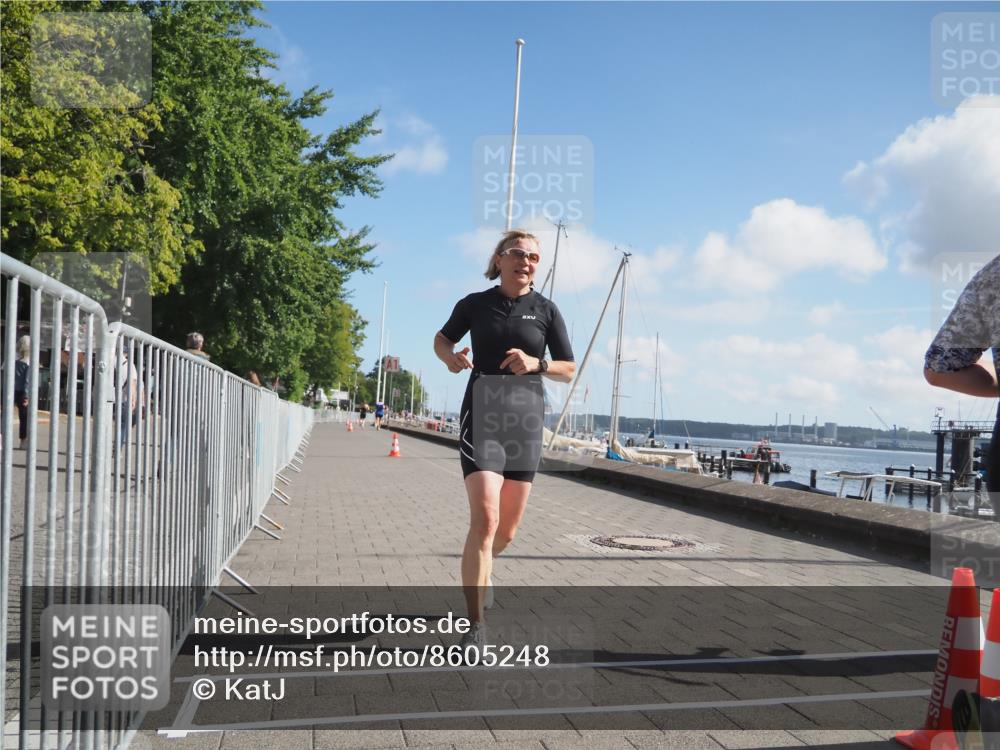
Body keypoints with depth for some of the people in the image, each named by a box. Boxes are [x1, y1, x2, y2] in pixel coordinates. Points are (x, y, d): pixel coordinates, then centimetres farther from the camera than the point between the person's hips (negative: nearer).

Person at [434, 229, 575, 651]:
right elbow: (442, 338, 20)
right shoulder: (474, 304, 4)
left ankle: (482, 568, 45)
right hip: (482, 413, -2)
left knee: (508, 529, 10)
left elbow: (569, 370, 7)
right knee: (485, 519, -18)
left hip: (525, 416, 2)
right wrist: (450, 358, -4)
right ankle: (475, 627, -12)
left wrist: (535, 363, -13)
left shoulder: (545, 310, 4)